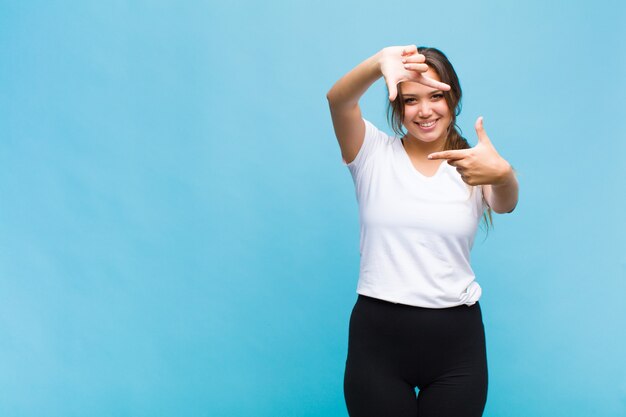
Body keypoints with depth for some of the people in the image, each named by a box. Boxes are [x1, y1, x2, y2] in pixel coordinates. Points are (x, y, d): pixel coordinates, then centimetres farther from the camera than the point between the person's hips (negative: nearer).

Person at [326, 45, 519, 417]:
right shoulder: (373, 152, 1)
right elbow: (338, 100, -17)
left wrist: (503, 175, -44)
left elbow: (505, 204, -19)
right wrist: (380, 63, -39)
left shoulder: (472, 164, 2)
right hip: (378, 335, -1)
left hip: (457, 338, 1)